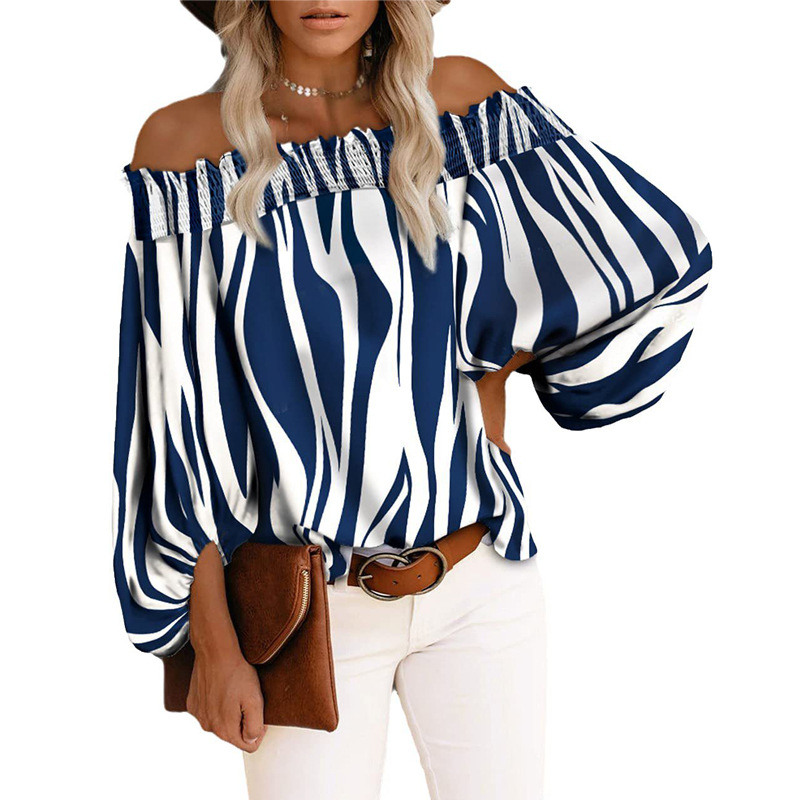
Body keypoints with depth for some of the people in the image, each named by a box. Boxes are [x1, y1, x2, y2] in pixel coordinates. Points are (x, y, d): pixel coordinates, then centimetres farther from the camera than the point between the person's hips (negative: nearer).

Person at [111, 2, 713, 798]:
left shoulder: (459, 99, -1)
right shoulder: (184, 142, -6)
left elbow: (663, 257, 6)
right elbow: (176, 417, -7)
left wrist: (495, 374, 4)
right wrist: (211, 641, -8)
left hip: (482, 581, 2)